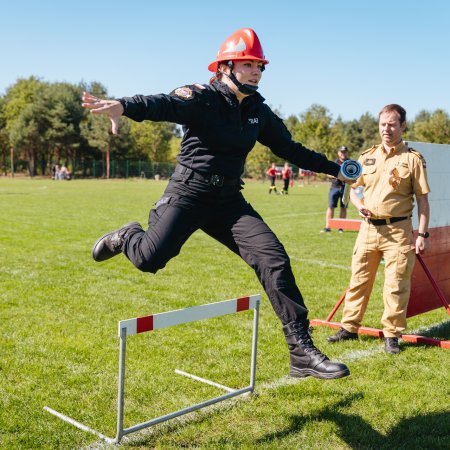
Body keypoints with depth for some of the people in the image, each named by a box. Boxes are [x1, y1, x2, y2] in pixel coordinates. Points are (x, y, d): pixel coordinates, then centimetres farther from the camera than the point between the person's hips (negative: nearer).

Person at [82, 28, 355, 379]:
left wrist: (335, 169, 21)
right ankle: (127, 236, 27)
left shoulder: (258, 111, 9)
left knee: (274, 259, -10)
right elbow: (164, 103, -31)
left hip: (229, 200, 5)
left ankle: (302, 351, -5)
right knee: (150, 258, -14)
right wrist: (123, 106, -52)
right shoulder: (201, 98, -11)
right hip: (188, 194, -5)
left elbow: (290, 149, 20)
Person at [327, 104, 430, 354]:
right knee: (359, 280, 10)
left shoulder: (413, 158, -2)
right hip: (368, 228, 4)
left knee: (396, 285, 1)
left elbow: (422, 199, -2)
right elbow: (353, 189, 18)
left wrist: (423, 234, -8)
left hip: (398, 230, -4)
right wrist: (360, 206, -5)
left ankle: (392, 335, 13)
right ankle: (350, 327, 22)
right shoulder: (367, 157, 10)